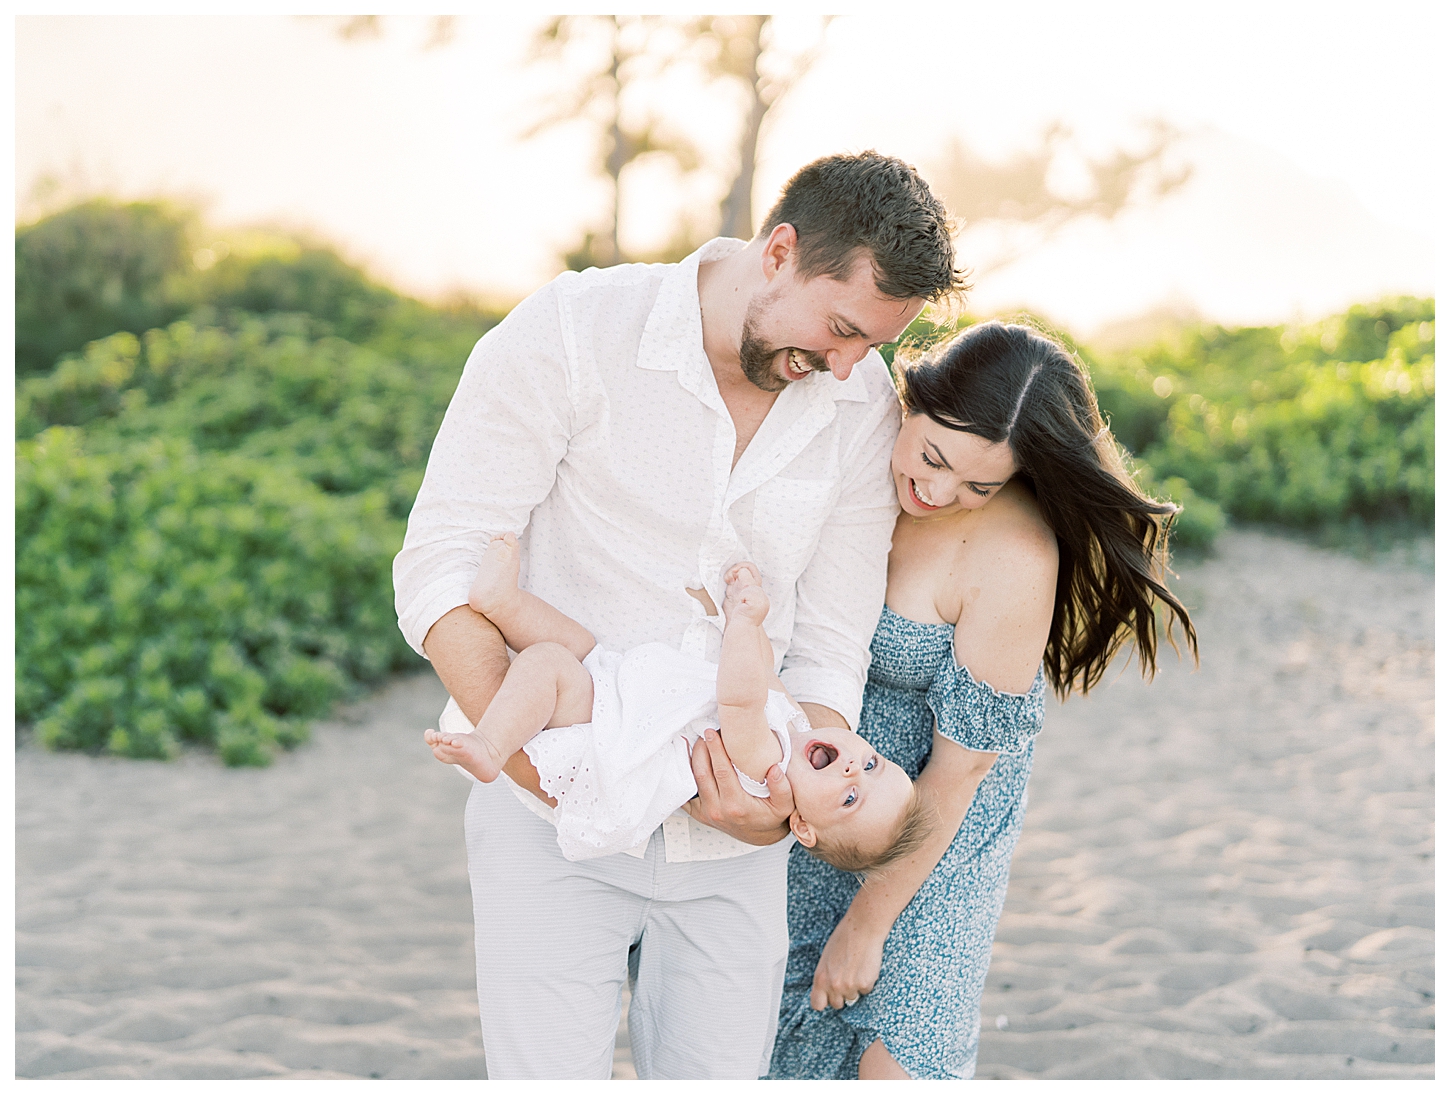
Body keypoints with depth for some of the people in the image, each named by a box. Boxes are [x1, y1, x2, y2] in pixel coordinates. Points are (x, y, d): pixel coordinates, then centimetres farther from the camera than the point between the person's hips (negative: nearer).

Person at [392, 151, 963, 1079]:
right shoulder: (571, 331, -12)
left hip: (729, 848, 3)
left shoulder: (864, 408, -1)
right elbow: (439, 568, -14)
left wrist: (788, 797, -19)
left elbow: (830, 649, 0)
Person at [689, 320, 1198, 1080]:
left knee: (894, 1058, -8)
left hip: (935, 830, -4)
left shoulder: (1014, 558, -28)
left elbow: (961, 765, -19)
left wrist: (868, 922, -12)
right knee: (766, 1047, 7)